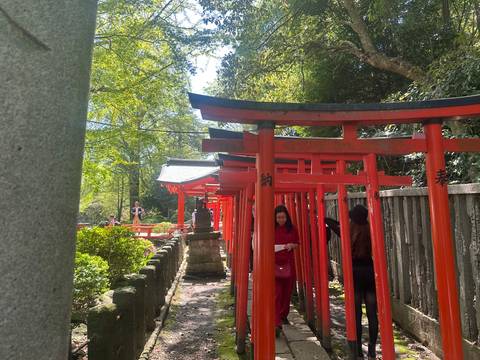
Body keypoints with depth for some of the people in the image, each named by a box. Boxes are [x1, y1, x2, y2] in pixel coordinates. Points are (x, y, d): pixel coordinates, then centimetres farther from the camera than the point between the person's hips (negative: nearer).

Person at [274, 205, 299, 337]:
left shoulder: (292, 229, 2)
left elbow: (297, 244, 13)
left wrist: (292, 245, -8)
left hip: (288, 263, 3)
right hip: (274, 263, -3)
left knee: (287, 292, 15)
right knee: (276, 294, -7)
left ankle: (283, 315, 35)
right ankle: (277, 323, -6)